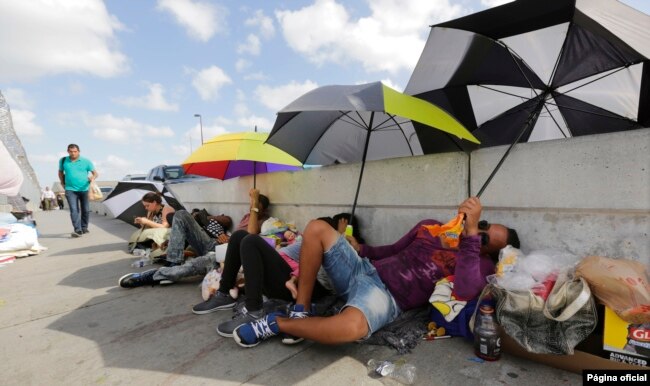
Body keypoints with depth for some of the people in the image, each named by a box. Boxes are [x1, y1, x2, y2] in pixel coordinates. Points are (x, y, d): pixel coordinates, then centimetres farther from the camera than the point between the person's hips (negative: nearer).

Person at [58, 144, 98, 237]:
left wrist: (93, 178, -21)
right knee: (74, 210, -12)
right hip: (70, 189, 0)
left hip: (84, 189, 0)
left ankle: (84, 228, 25)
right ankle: (78, 230, -15)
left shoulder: (86, 161, 1)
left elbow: (95, 173, 1)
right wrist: (63, 183, 15)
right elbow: (60, 172, 24)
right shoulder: (63, 161, 7)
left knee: (85, 210, 8)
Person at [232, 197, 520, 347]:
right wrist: (358, 248, 18)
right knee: (317, 228, -9)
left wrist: (471, 231, -28)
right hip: (364, 269, 7)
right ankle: (300, 312, -7)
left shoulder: (481, 265, -1)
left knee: (351, 327, -42)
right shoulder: (431, 227, 16)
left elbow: (464, 290, -26)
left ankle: (274, 323, -14)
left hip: (386, 297, -6)